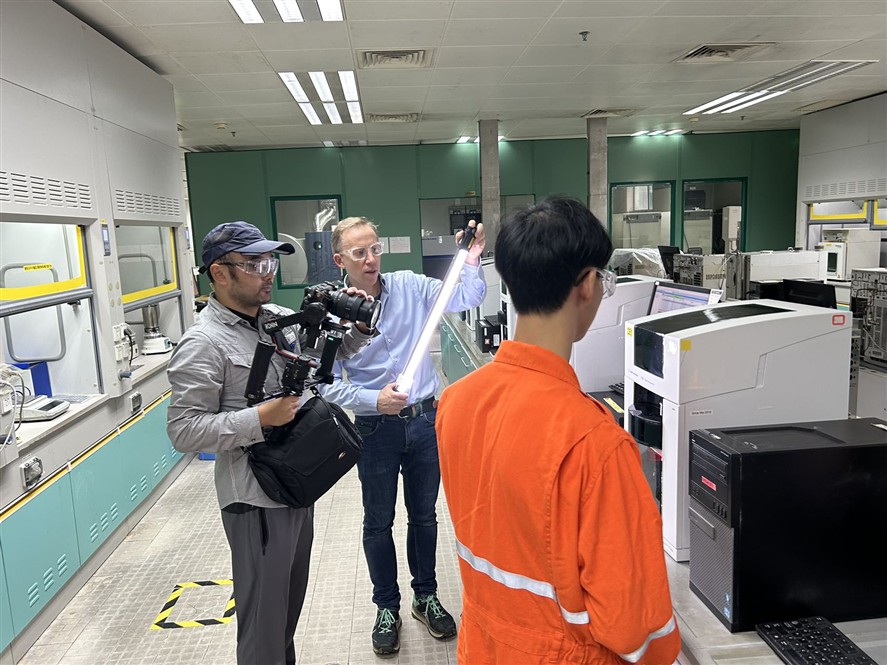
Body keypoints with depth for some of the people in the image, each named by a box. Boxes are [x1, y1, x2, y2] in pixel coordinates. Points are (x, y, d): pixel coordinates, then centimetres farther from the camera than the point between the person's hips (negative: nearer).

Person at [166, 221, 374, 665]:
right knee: (264, 616, 8)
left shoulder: (280, 318, 5)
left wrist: (358, 324, -2)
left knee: (291, 601, 25)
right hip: (256, 499, -7)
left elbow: (331, 353, 17)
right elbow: (184, 430, -20)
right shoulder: (203, 344, -16)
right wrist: (261, 418, -26)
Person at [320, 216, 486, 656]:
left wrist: (471, 262, -20)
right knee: (378, 522, 13)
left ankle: (425, 597, 39)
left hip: (425, 420, 2)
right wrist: (374, 401, -24)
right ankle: (387, 608, 35)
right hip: (376, 427, -2)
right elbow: (330, 385, -10)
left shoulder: (409, 286, -3)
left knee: (424, 515, 17)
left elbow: (466, 299, -3)